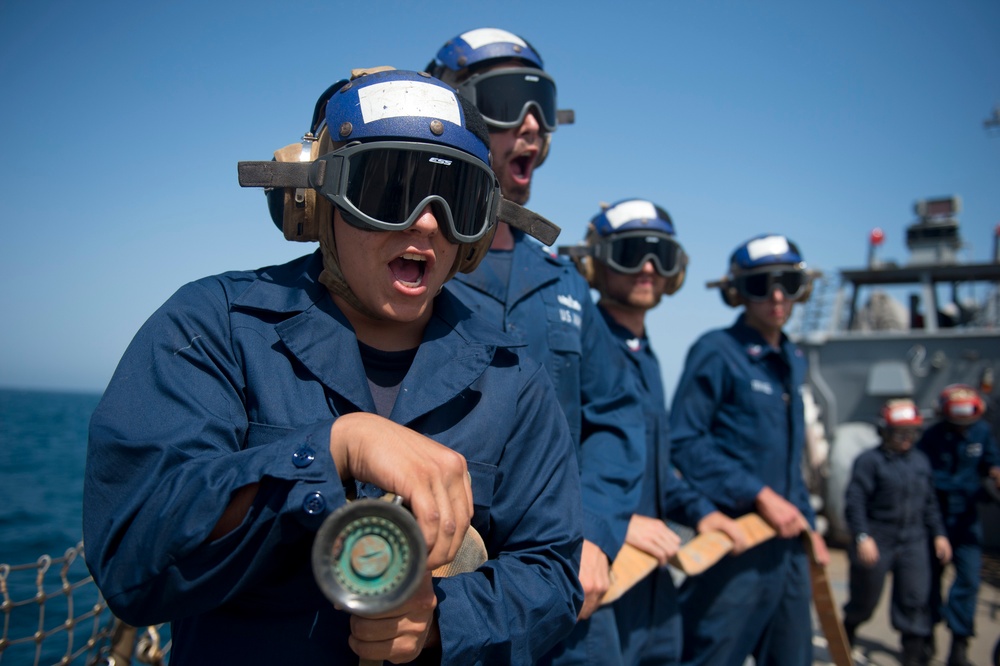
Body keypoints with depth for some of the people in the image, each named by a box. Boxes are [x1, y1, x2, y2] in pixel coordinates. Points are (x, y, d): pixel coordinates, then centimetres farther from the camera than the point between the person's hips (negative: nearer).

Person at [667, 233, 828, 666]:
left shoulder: (793, 361, 13)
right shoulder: (716, 351, -10)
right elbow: (685, 442, -18)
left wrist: (807, 526, 17)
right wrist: (759, 494, -19)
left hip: (788, 543, 8)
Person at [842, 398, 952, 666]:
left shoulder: (920, 460, 10)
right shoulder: (870, 460, -12)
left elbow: (929, 502, 18)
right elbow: (854, 501, -17)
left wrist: (938, 534, 13)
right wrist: (862, 537, -24)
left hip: (913, 542, 5)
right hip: (877, 541, -5)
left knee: (915, 599, 2)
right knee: (865, 598, 9)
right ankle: (844, 639, 35)